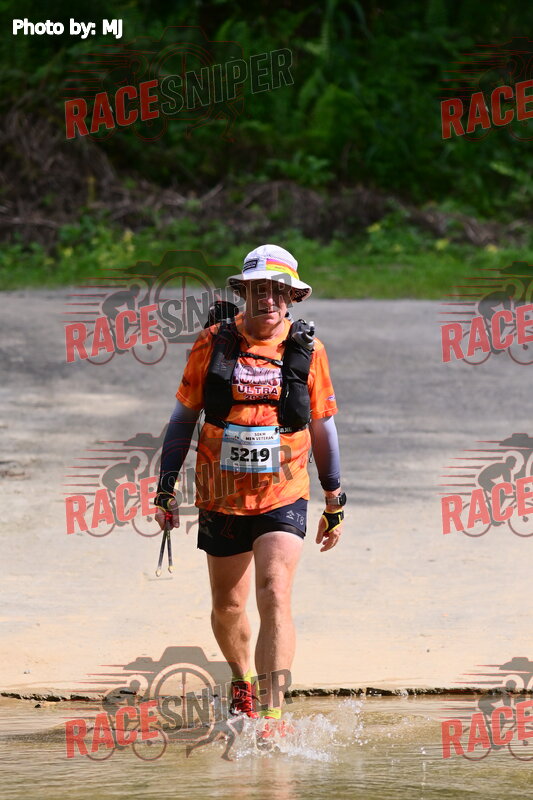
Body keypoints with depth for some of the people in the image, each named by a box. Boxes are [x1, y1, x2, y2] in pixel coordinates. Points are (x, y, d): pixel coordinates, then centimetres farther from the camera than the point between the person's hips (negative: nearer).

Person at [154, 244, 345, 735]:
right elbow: (183, 418, 7)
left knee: (274, 597, -19)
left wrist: (335, 503, 11)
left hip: (283, 498, -2)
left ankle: (273, 715, -22)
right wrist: (166, 488, 4)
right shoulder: (214, 345, -2)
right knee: (228, 607, 14)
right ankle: (242, 682, 44)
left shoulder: (307, 350, -2)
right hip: (221, 499, 2)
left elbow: (322, 428, 8)